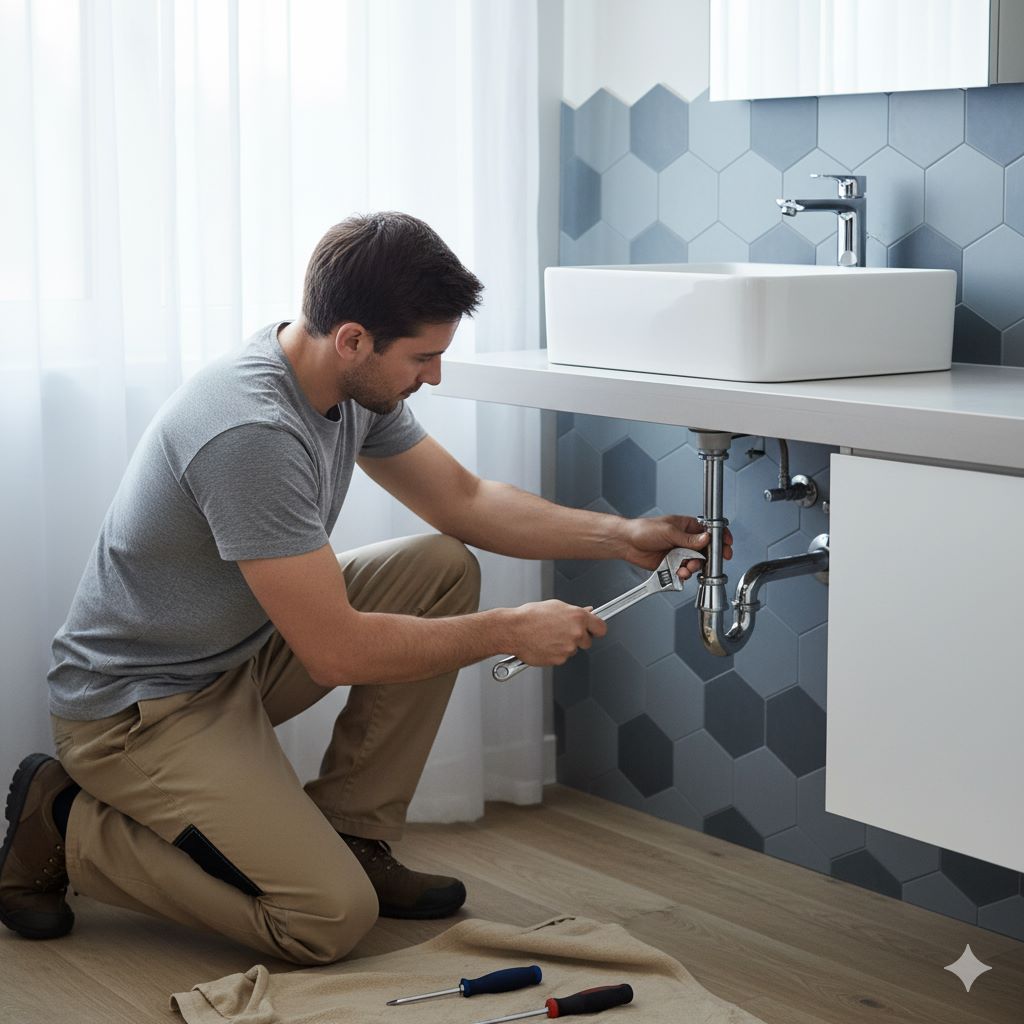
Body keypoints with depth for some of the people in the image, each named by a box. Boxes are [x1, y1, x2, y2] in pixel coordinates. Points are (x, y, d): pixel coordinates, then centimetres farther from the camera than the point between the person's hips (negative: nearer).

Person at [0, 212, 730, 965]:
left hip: (240, 652, 9)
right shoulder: (252, 432, -32)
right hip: (137, 706, -9)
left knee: (444, 571, -2)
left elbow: (464, 500, 11)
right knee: (332, 918, -18)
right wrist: (511, 632, -18)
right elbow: (337, 651, -29)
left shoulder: (357, 385, -4)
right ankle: (64, 825, -1)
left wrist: (619, 536, 0)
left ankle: (352, 838, 5)